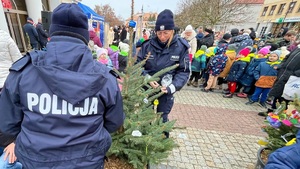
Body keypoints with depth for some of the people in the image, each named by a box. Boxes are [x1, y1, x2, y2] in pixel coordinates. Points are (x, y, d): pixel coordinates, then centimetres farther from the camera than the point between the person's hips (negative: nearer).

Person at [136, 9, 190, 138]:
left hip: (166, 90, -1)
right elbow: (138, 64, -2)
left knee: (162, 118, 14)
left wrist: (172, 87, -22)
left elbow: (184, 71, -8)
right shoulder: (148, 45, -8)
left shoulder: (181, 47, -10)